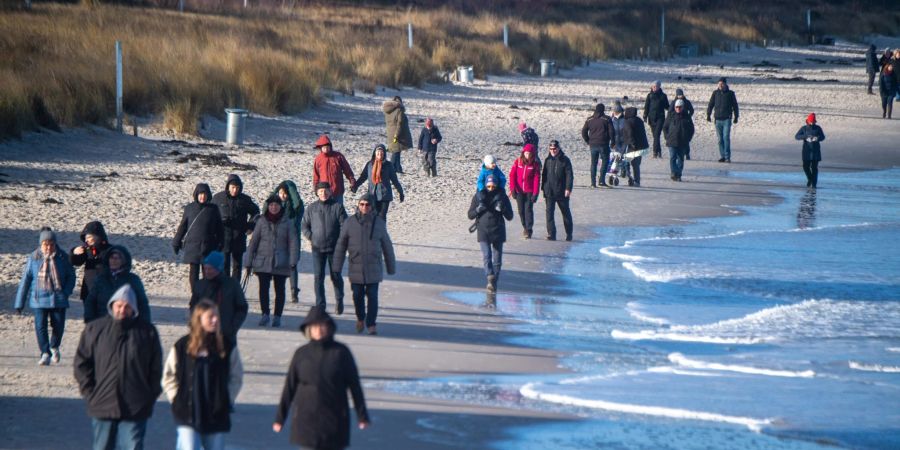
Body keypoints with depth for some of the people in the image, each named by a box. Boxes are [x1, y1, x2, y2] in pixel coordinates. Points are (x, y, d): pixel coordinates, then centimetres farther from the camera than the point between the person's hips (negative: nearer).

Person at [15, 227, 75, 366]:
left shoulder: (62, 258, -1)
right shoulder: (33, 258, -2)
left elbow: (71, 276, 7)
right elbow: (25, 280, 1)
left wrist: (66, 292, -10)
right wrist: (19, 302, 0)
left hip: (58, 298, 1)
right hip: (39, 298, -1)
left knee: (58, 325, 3)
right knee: (40, 326, -9)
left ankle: (54, 346, 33)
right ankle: (45, 353, -1)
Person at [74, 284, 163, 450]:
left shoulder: (147, 332, 3)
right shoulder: (94, 329, 3)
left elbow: (155, 368, 8)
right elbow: (81, 364, 7)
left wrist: (150, 397, 2)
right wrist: (89, 392, -1)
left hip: (135, 410, -1)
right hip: (102, 406, 1)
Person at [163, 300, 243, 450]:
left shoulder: (227, 347, 1)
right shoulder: (182, 346, -2)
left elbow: (236, 377, 11)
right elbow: (168, 377, 7)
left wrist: (227, 401, 3)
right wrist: (177, 400, 0)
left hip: (217, 415, 2)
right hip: (188, 415, -2)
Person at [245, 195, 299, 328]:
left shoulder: (287, 222, 0)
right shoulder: (262, 221, 2)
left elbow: (293, 242, -1)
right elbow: (253, 242, 5)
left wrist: (293, 262, -10)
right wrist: (249, 262, 2)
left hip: (281, 263, 0)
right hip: (263, 261, 0)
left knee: (279, 289, 5)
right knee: (263, 288, -4)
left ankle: (277, 317, 12)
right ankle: (265, 314, 5)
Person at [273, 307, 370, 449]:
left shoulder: (341, 352, -1)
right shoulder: (301, 354, 2)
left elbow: (354, 384, 1)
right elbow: (289, 386, 7)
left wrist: (362, 416, -1)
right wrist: (280, 417, 8)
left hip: (334, 418, 0)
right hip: (306, 417, 0)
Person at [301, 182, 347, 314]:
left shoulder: (337, 207, -1)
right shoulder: (312, 208, 5)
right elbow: (304, 225, 13)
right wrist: (310, 238, 0)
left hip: (334, 248, -1)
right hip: (317, 248, 1)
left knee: (336, 276, 6)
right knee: (318, 277, -3)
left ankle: (339, 300, 29)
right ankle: (320, 305, 0)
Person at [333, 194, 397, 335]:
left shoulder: (378, 222, 1)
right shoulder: (350, 222, -1)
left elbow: (387, 247, 9)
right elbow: (340, 246, 4)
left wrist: (391, 267, 11)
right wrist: (337, 267, 2)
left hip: (373, 268, 0)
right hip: (356, 268, 0)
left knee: (372, 296, -3)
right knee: (357, 295, 7)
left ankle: (371, 324, 5)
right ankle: (360, 318, 32)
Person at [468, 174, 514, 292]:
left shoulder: (502, 197, 1)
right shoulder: (478, 196, 2)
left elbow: (510, 216, 2)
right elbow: (470, 215, 5)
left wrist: (502, 209, -18)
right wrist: (478, 209, -15)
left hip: (498, 231, 1)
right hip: (483, 231, -1)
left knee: (497, 259, 4)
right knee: (486, 256, -19)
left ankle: (494, 283, 15)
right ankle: (490, 277, -33)